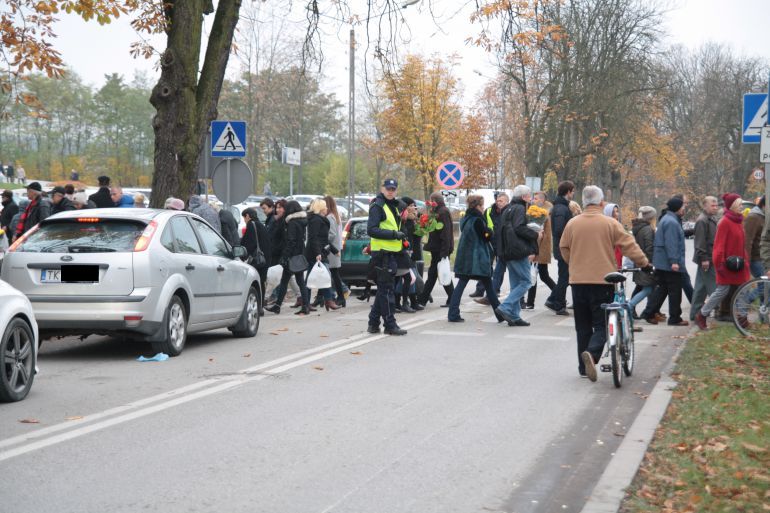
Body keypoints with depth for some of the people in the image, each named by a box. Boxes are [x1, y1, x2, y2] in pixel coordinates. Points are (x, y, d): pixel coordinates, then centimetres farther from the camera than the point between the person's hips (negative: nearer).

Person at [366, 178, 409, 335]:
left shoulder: (394, 206, 19)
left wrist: (401, 237, 17)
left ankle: (373, 323, 19)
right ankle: (390, 325, -4)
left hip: (392, 253, 10)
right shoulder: (377, 206, -10)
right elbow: (371, 230, -20)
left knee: (383, 289, 13)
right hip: (382, 253, -10)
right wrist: (394, 234, -24)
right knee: (386, 290, -6)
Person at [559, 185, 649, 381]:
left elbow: (564, 249, 12)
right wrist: (644, 263, 6)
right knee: (601, 324, 2)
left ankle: (584, 367, 15)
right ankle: (592, 353, -25)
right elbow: (629, 245, -5)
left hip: (578, 280, 3)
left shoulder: (572, 224, 2)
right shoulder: (610, 223, -5)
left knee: (583, 326, 12)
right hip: (603, 280, -3)